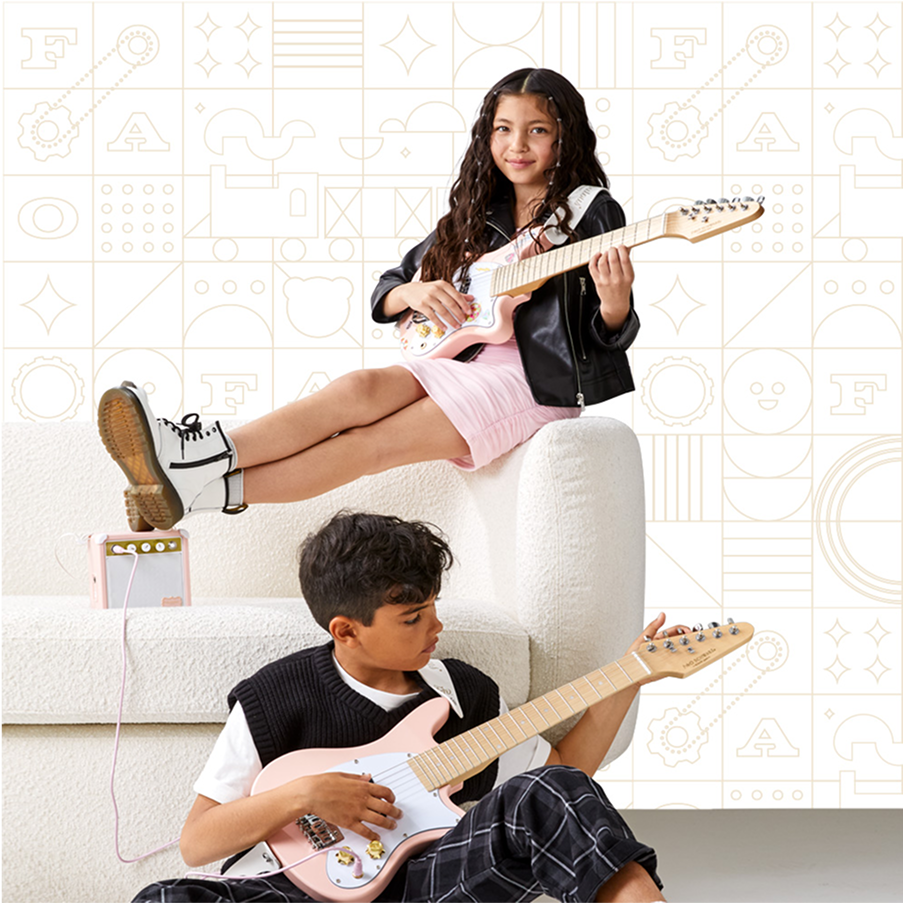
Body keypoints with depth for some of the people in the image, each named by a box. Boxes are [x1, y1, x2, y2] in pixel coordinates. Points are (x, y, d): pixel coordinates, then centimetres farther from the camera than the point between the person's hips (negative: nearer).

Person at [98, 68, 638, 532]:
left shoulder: (592, 211, 2)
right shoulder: (476, 215, 18)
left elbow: (610, 339, -4)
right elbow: (384, 295, 18)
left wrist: (615, 302, -27)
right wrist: (413, 291, -5)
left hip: (540, 382, -5)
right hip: (467, 363, 5)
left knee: (374, 441, -23)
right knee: (361, 391, -26)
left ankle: (207, 489, -37)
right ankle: (198, 454, -42)